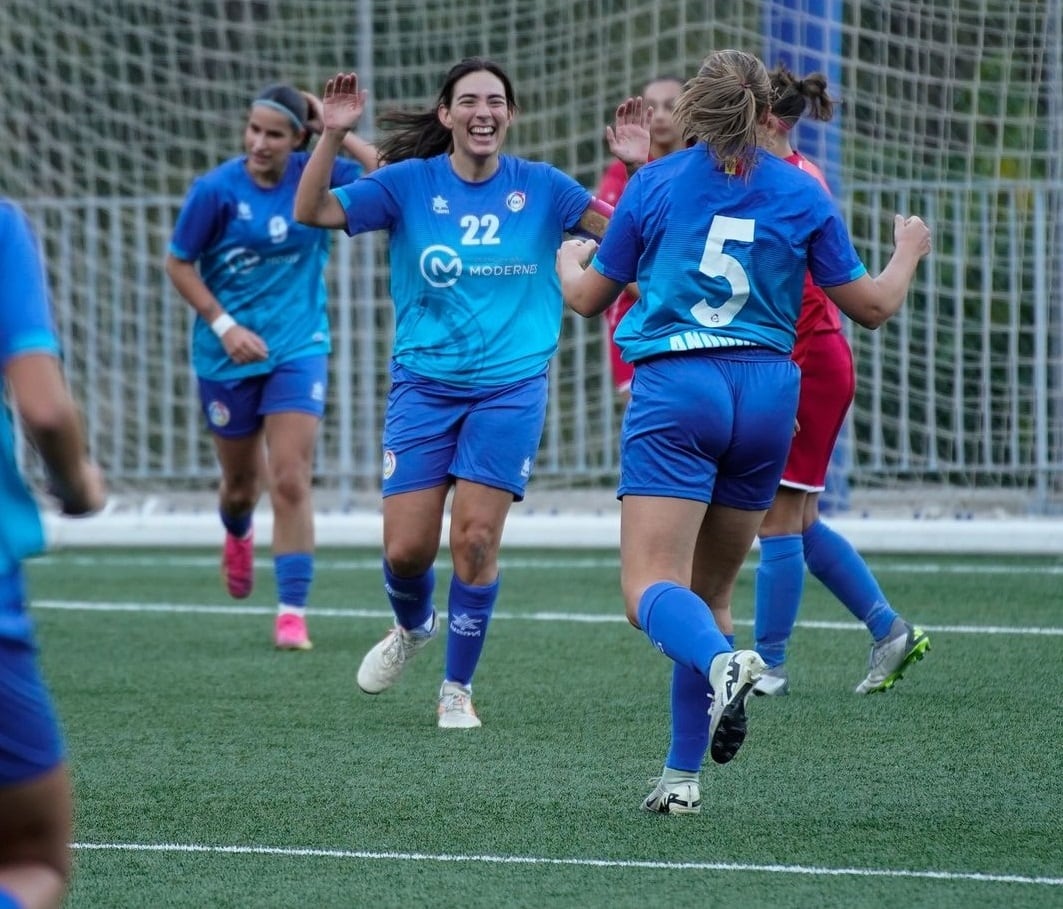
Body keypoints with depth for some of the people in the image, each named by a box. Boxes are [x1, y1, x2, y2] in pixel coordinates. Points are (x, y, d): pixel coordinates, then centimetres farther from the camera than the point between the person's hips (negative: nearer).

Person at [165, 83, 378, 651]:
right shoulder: (216, 190, -13)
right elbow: (179, 264, -5)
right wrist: (225, 326, -15)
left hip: (298, 352, 0)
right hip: (229, 356, 0)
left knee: (290, 482, -12)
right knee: (241, 484, 16)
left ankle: (292, 613, -8)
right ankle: (238, 536, 53)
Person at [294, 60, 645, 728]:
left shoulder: (540, 188, 2)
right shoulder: (410, 183, -1)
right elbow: (311, 214, -8)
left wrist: (639, 166, -14)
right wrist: (333, 136, -20)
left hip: (510, 390, 0)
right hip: (423, 388, 0)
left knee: (477, 539, -9)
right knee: (407, 549, -2)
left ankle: (458, 691, 8)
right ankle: (413, 628, 34)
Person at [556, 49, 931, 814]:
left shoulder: (655, 184, 3)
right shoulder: (802, 194, 6)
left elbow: (587, 298, 11)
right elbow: (872, 306, 9)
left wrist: (569, 260, 35)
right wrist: (908, 252, 30)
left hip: (676, 390, -3)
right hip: (768, 395, 3)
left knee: (651, 589, -11)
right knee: (711, 591, 15)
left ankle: (724, 663, -43)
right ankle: (684, 775, 13)